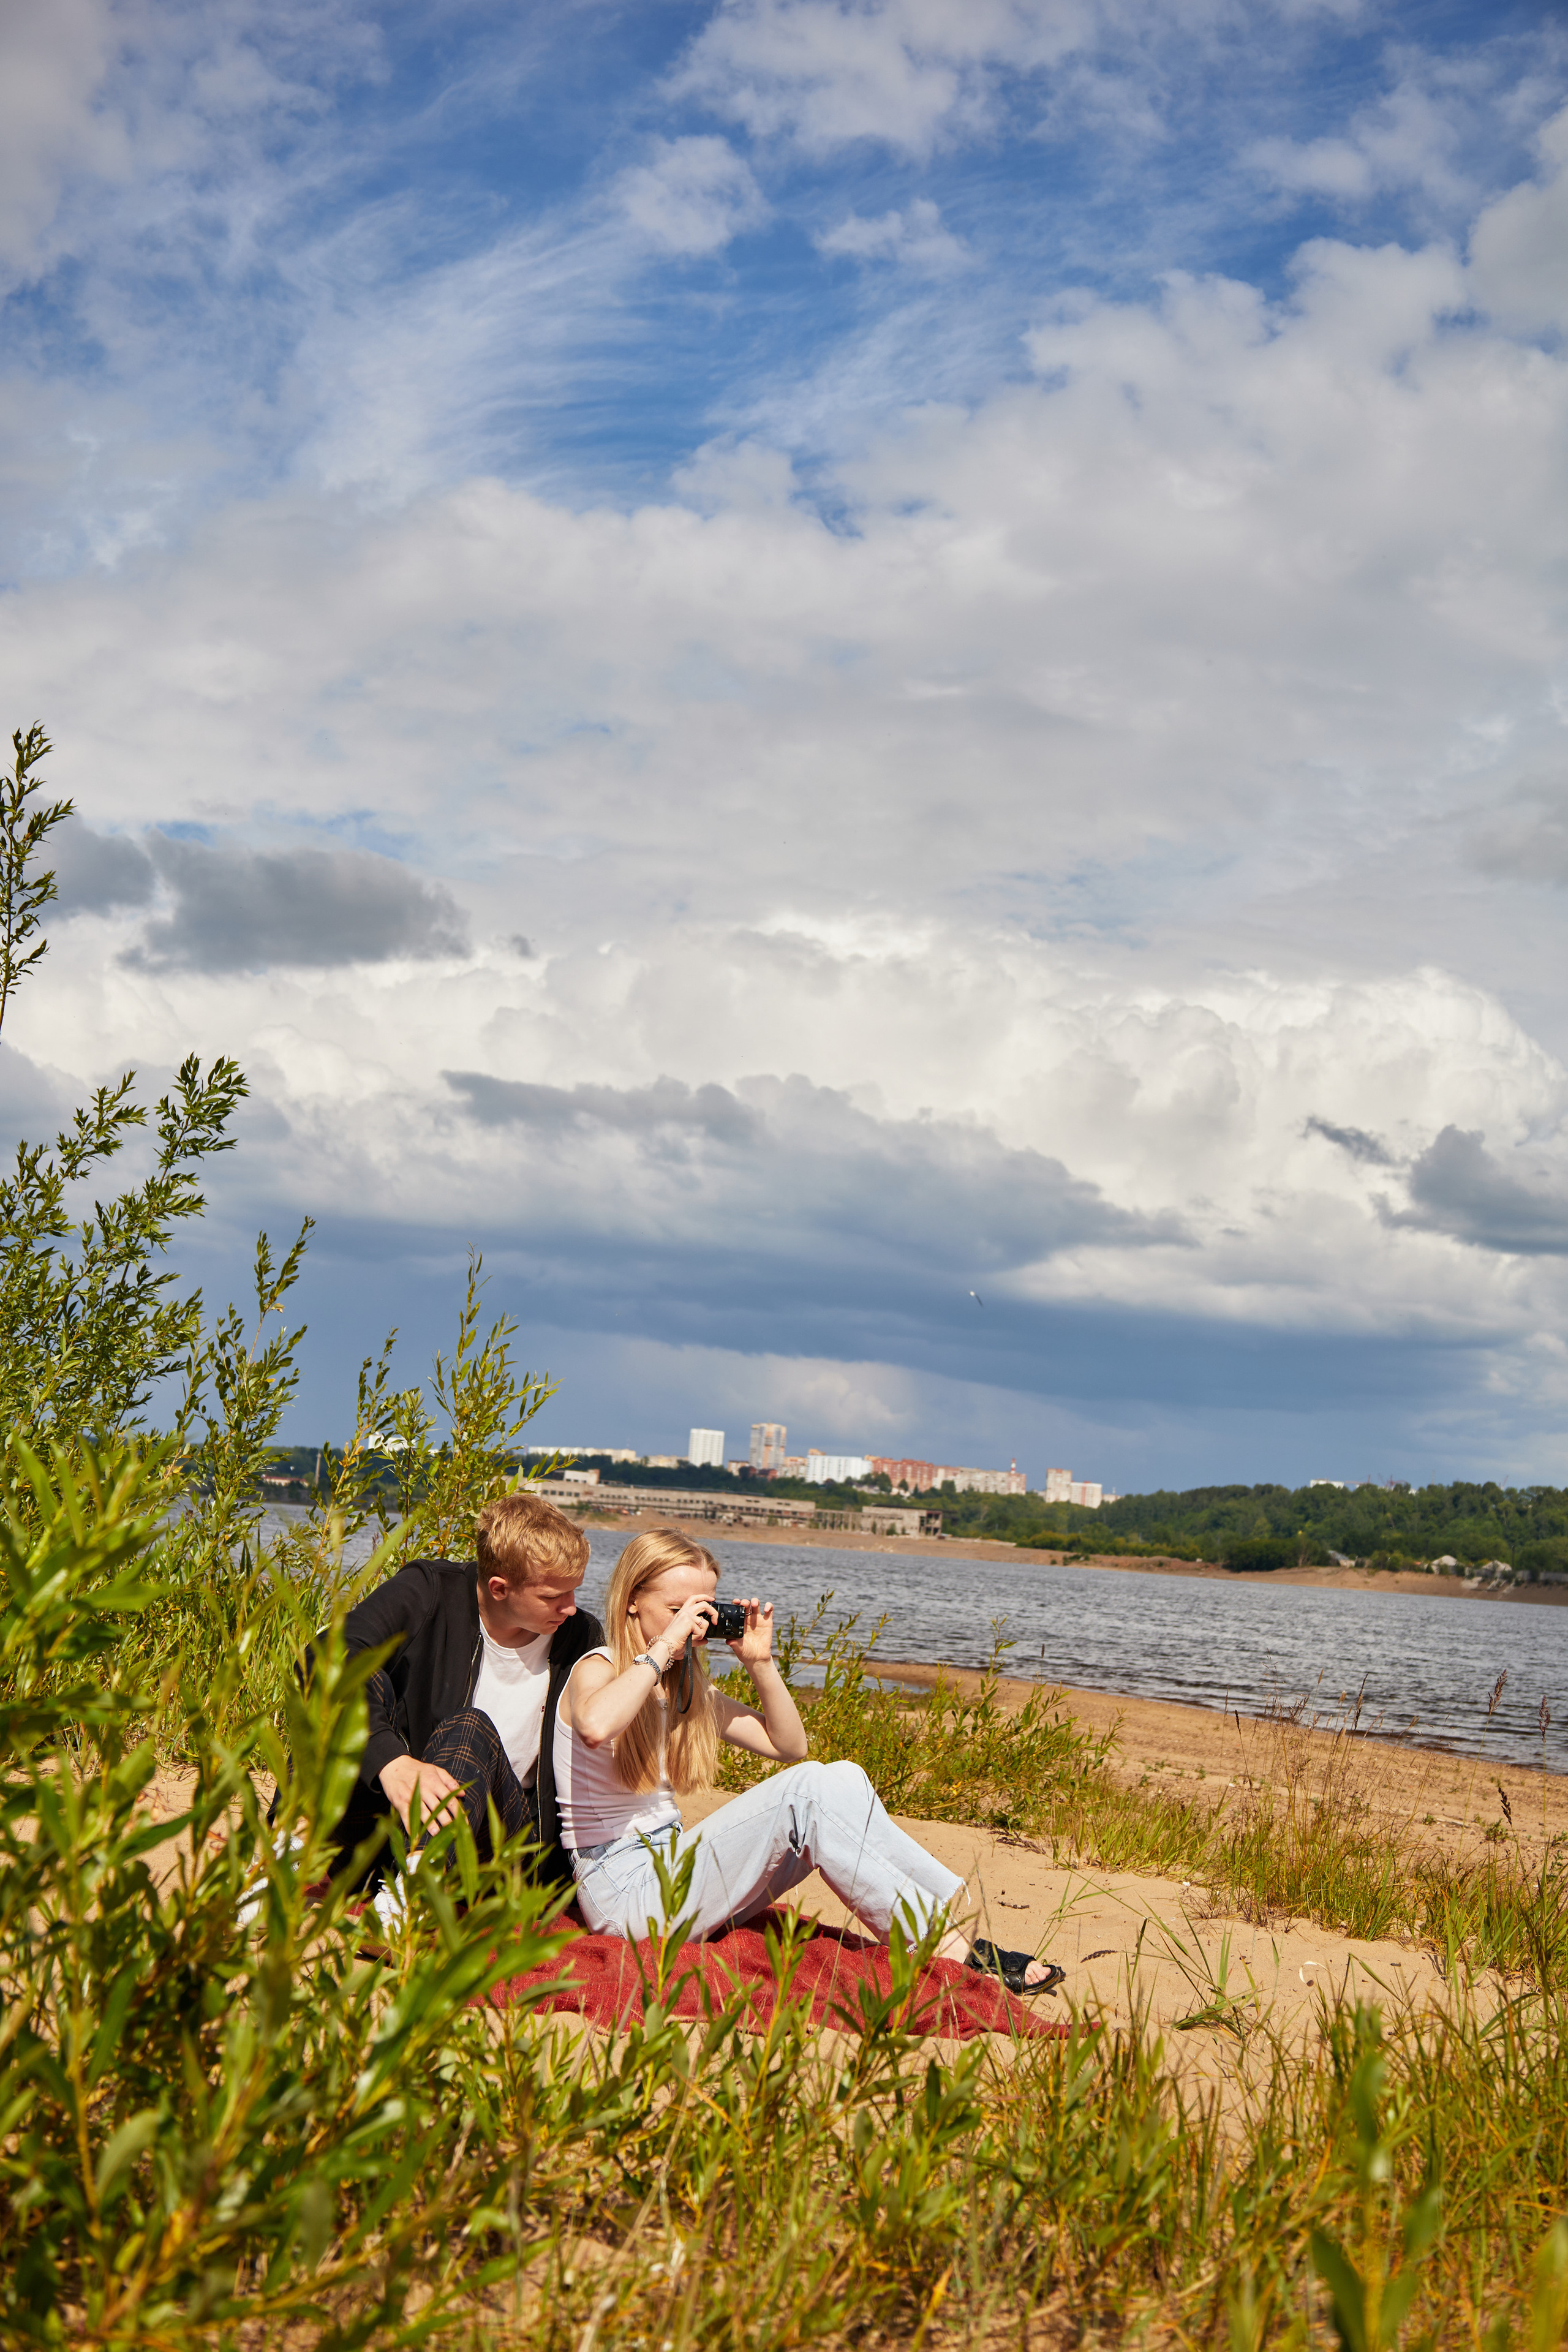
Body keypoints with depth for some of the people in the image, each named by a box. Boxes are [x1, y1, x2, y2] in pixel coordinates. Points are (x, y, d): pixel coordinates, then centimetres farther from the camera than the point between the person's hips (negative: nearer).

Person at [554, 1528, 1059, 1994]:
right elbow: (595, 1727, -35)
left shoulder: (685, 1686, 16)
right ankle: (945, 1949, -21)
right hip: (627, 1894, -8)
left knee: (842, 1780, -10)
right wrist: (663, 1647, -25)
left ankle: (958, 1915, -17)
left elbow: (788, 1745, 19)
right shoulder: (597, 1669, -8)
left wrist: (761, 1663, 6)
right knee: (807, 1789, -23)